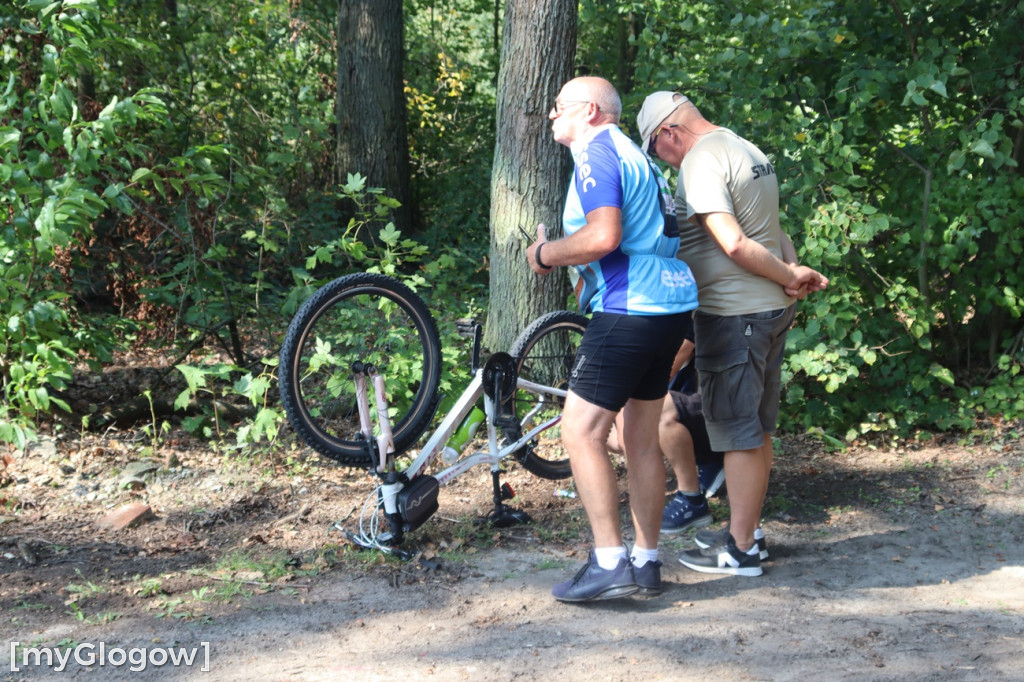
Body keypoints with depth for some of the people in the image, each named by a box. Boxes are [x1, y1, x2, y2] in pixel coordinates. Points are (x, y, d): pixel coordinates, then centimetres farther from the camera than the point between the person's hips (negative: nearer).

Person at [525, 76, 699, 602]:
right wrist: (573, 266, 21)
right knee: (641, 438, 14)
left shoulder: (596, 154, -9)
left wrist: (543, 254, -9)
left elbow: (603, 237, -23)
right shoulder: (631, 155, 23)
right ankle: (646, 562, 18)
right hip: (668, 305, 10)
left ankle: (609, 563, -9)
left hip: (630, 310, -10)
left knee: (581, 432, -7)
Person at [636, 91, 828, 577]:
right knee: (757, 431, 15)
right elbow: (775, 233, 14)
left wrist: (789, 278, -14)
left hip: (733, 315, -10)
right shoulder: (748, 151, 18)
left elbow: (733, 243, -23)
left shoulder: (701, 161, -14)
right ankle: (743, 531, 26)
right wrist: (794, 273, -3)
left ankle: (739, 551, 4)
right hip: (773, 309, 10)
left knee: (737, 433, -3)